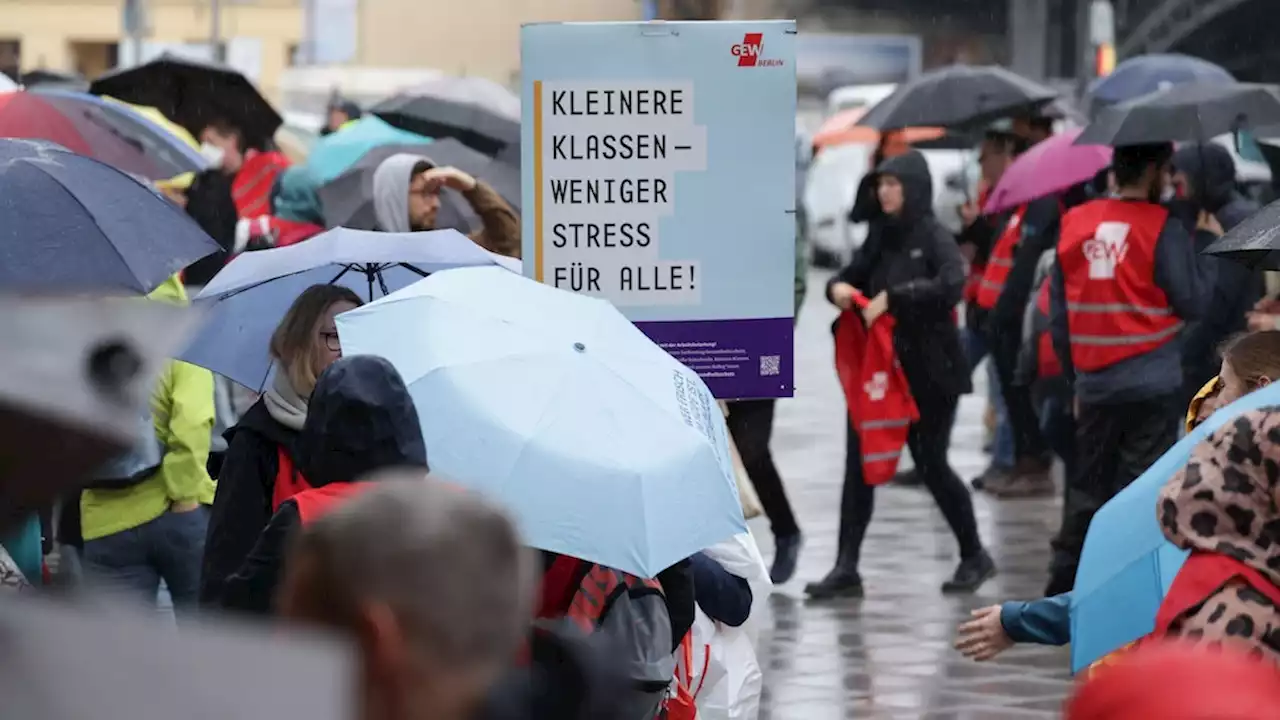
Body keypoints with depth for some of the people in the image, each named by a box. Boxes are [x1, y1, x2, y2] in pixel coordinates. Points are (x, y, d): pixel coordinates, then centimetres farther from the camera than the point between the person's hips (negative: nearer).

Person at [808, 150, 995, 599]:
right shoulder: (881, 237, 9)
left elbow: (951, 285, -25)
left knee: (931, 464, 2)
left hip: (929, 372, -6)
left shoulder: (933, 238, -9)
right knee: (860, 465, -1)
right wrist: (838, 287, -8)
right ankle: (846, 569, 0)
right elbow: (854, 275, 16)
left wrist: (893, 298, -28)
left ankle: (974, 557, 21)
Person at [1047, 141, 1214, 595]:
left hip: (1094, 385, 5)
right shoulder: (1162, 229, -10)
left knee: (1087, 489, 15)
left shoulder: (1074, 224, 6)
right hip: (1153, 385, -5)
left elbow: (1058, 314, 10)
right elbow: (1193, 303, -6)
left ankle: (1062, 588, 18)